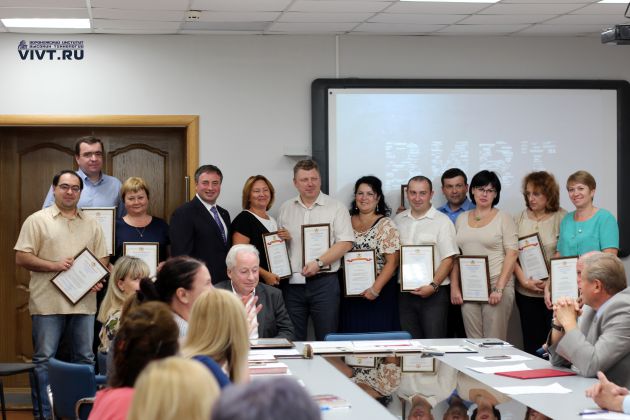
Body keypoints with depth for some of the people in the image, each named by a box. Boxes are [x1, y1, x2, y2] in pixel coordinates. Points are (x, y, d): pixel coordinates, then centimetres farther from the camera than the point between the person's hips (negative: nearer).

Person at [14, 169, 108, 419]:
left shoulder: (92, 225, 13)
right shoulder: (37, 220, 0)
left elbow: (102, 260, 16)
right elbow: (22, 258, -5)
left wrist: (98, 279, -5)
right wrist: (55, 265, -15)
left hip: (84, 303, 4)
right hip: (48, 303, -4)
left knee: (85, 359, 9)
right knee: (44, 359, 0)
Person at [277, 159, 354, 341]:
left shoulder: (335, 208, 0)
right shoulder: (286, 209, 13)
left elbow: (345, 243, -8)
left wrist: (319, 263, -17)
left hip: (323, 282, -3)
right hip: (292, 283, 3)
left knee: (327, 338, -1)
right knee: (293, 339, 6)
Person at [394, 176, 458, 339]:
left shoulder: (442, 221, -4)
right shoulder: (399, 220, 12)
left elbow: (448, 259, -8)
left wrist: (433, 286, -17)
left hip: (434, 293, -5)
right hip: (405, 293, 5)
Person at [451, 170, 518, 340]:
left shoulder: (503, 218, 1)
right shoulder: (462, 219, 13)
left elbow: (512, 254, -6)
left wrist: (499, 288, -14)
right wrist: (454, 287, 4)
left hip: (496, 284, -4)